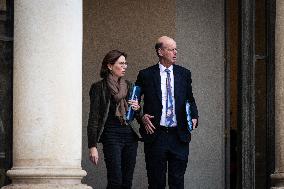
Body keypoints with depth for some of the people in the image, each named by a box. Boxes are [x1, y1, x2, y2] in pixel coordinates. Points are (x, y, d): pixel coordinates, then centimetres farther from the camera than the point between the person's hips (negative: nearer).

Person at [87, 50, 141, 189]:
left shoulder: (128, 86, 15)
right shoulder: (99, 87, -2)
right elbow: (93, 119, -4)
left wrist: (137, 108, 0)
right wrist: (92, 146, -10)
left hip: (130, 135, 6)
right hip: (111, 135, -6)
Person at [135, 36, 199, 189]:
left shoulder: (184, 74, 9)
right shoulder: (146, 75, 1)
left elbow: (190, 100, 16)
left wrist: (194, 117, -2)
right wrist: (142, 117, -8)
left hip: (179, 136, 2)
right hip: (155, 135, -2)